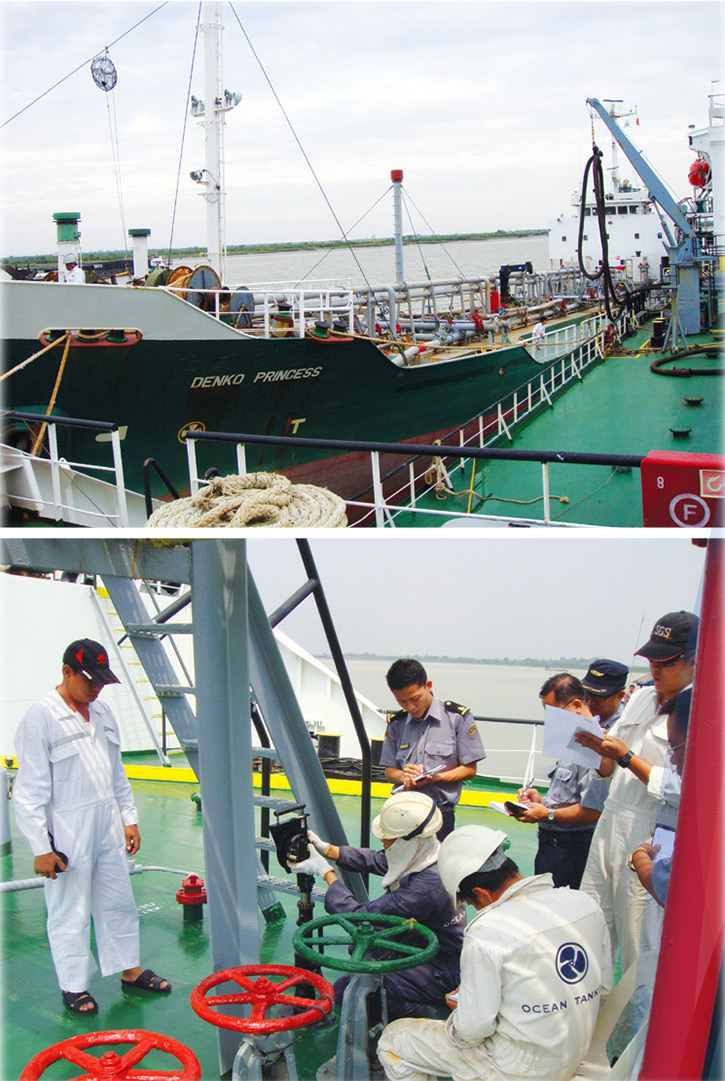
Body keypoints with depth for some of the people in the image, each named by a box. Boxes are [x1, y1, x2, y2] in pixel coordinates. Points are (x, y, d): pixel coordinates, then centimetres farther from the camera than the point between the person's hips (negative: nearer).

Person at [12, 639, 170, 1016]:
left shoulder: (102, 712, 10)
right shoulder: (41, 717, -13)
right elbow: (30, 791, -14)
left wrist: (129, 819, 18)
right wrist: (41, 847, -15)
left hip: (107, 829, 7)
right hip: (67, 835, -7)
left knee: (118, 902, 16)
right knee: (70, 911, 4)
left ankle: (130, 969, 30)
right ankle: (74, 985, 18)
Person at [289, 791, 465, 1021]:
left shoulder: (424, 888, -33)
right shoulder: (433, 852, -6)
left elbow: (360, 917, -25)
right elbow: (375, 860, 10)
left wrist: (325, 871, -16)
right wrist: (327, 849, 2)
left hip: (442, 975, -9)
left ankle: (430, 1012, -7)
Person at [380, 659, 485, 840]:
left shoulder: (457, 717, -2)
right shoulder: (396, 722, 10)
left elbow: (469, 769, 0)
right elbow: (389, 770, 13)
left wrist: (435, 778, -16)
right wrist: (404, 776, -10)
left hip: (440, 813, -3)